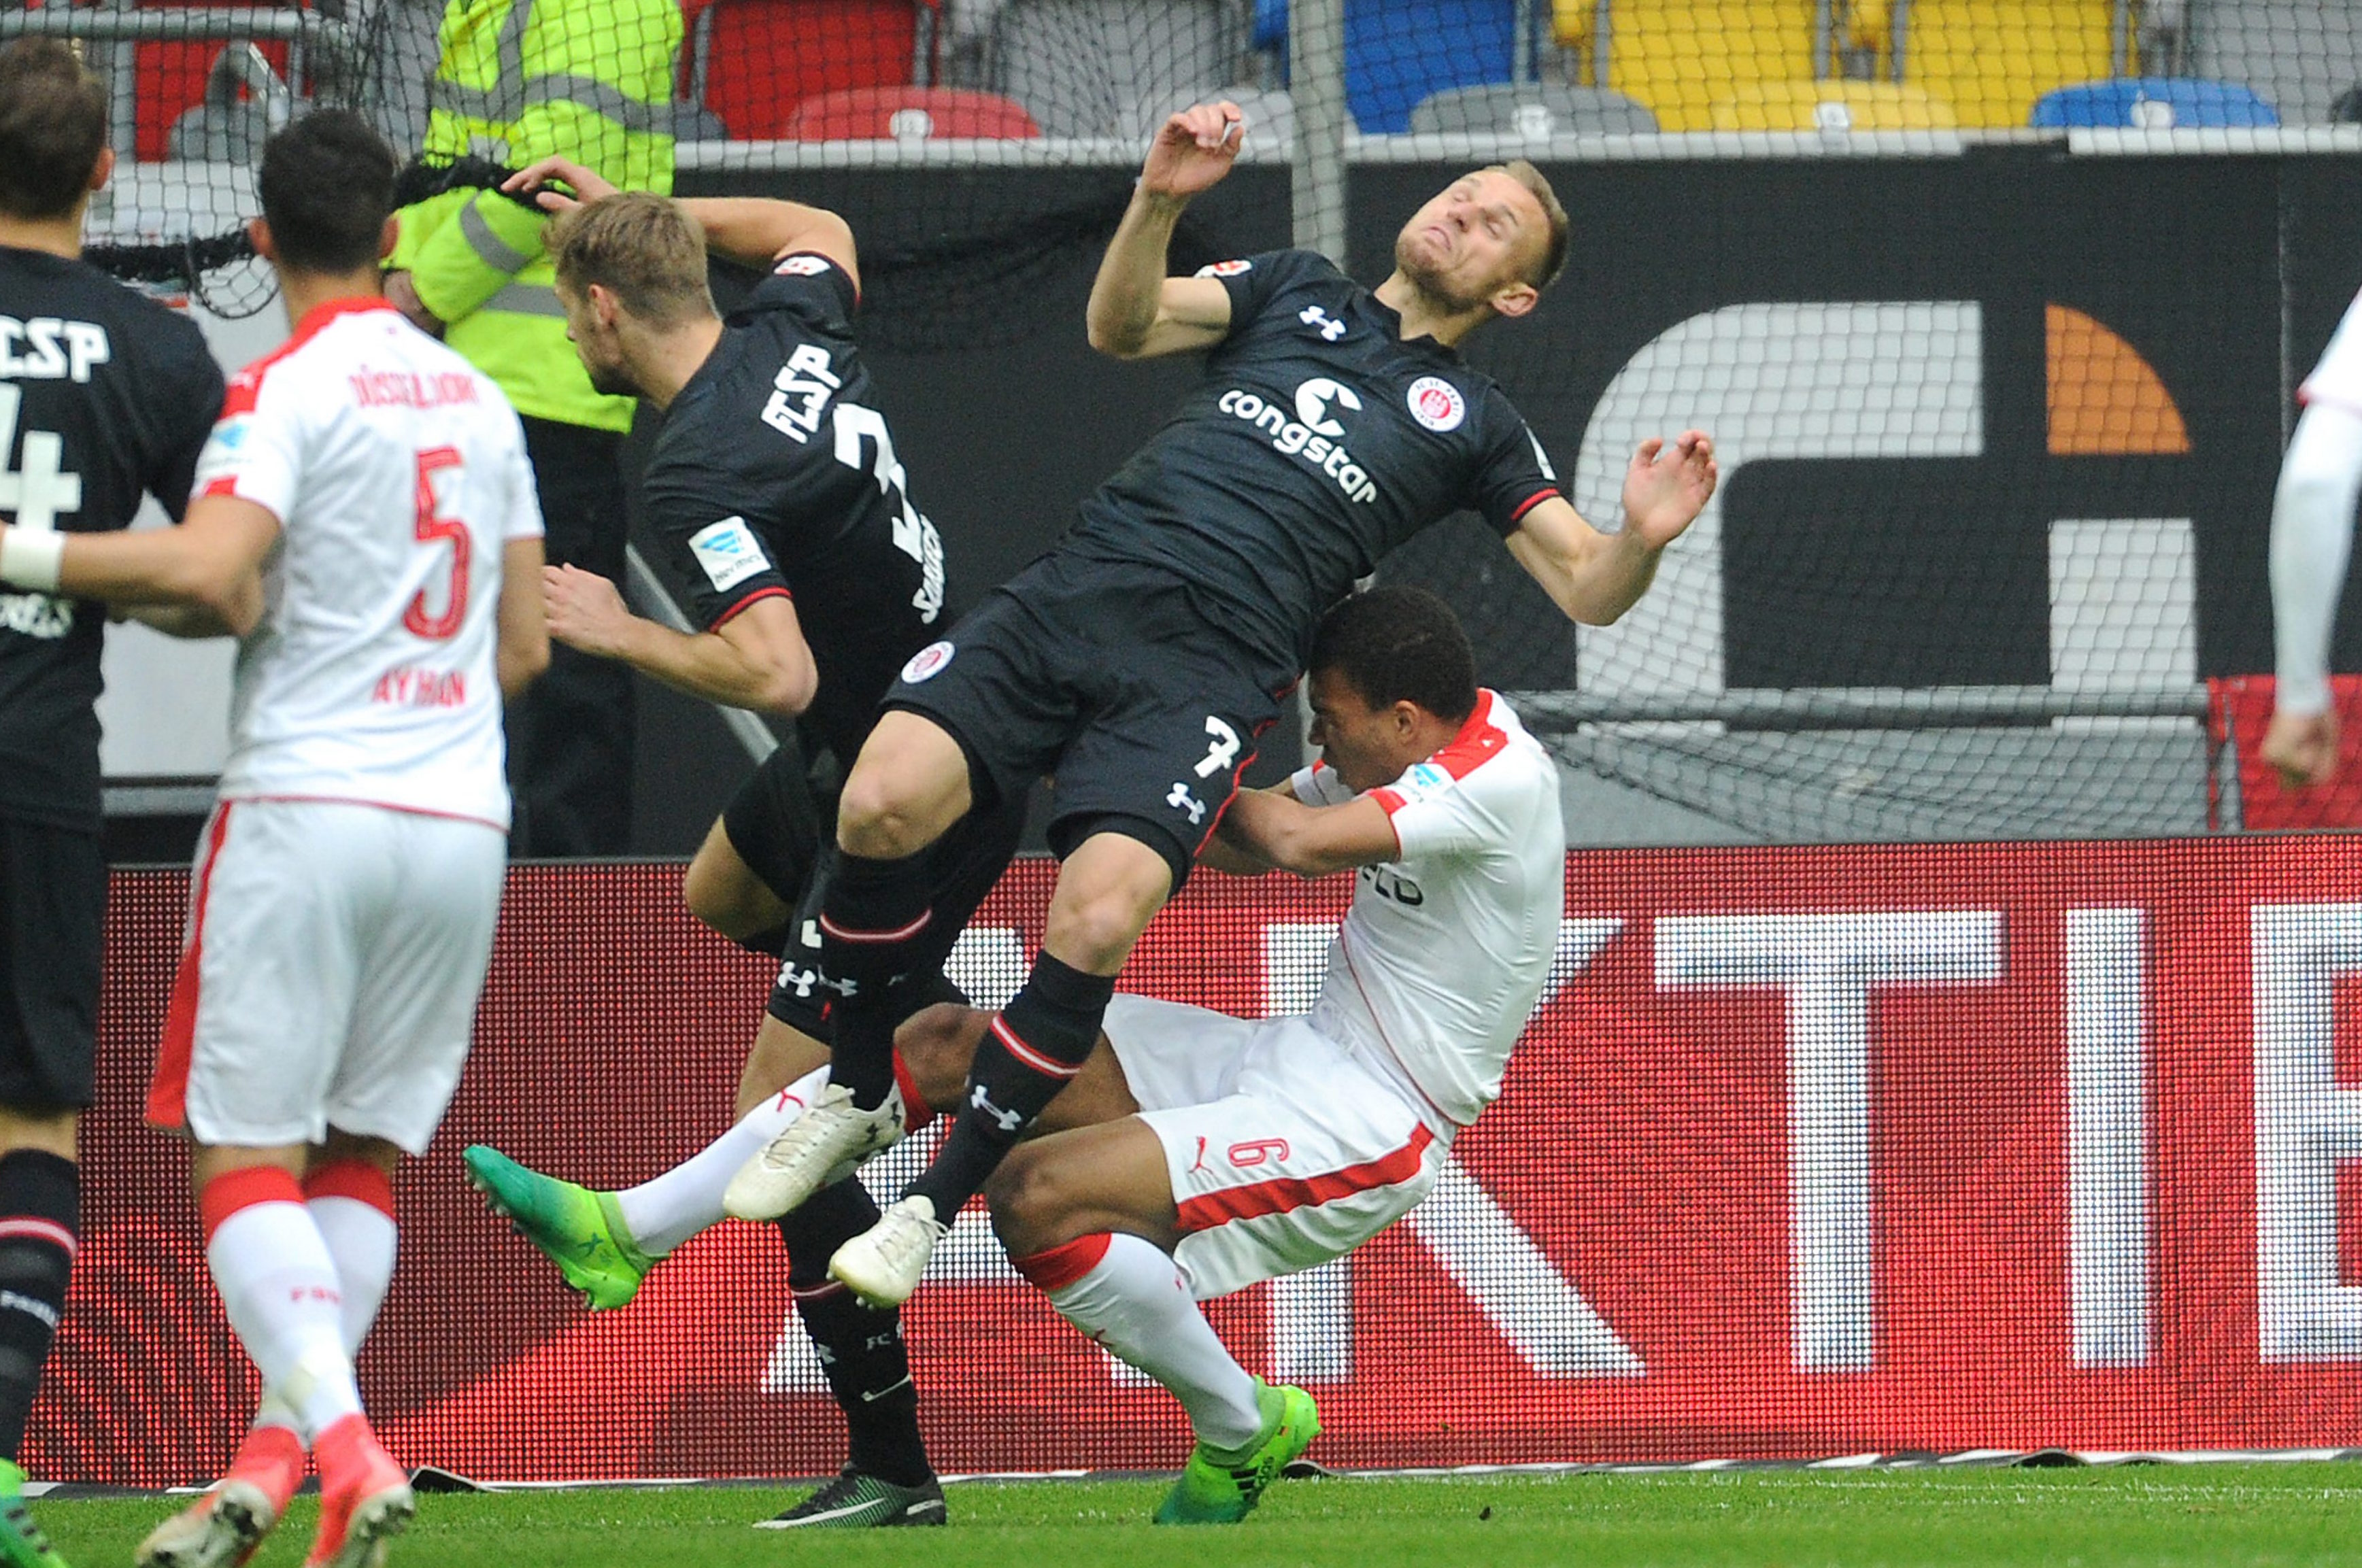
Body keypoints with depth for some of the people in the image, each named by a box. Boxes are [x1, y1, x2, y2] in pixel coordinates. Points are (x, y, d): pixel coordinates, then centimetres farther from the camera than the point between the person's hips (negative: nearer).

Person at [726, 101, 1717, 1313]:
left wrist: (1643, 537, -9)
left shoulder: (1474, 425, 20)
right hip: (1080, 586, 2)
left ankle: (936, 1204, -9)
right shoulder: (1295, 291, 25)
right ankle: (859, 1098, 4)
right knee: (881, 803, -22)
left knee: (1095, 922, -27)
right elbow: (1122, 326, 11)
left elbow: (1586, 588, 14)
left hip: (1214, 660, -2)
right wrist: (1161, 198, -7)